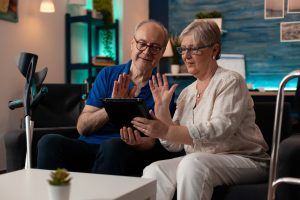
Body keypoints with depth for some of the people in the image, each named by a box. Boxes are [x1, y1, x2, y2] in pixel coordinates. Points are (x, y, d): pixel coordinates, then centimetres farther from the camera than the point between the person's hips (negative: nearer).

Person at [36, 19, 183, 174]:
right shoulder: (108, 75, 11)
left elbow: (151, 141, -2)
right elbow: (82, 127, 4)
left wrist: (139, 143, -27)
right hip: (88, 147, 2)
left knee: (114, 146, -36)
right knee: (49, 142, -26)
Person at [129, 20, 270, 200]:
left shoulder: (231, 82, -5)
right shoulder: (186, 93, 14)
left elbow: (219, 130, -22)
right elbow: (174, 145, 8)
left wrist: (166, 131, -30)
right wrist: (161, 107, -3)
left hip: (244, 160, -5)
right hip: (199, 162, 5)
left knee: (193, 163, -34)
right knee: (153, 171, -22)